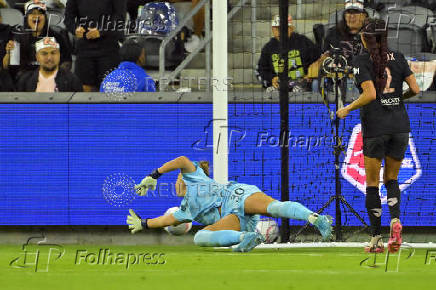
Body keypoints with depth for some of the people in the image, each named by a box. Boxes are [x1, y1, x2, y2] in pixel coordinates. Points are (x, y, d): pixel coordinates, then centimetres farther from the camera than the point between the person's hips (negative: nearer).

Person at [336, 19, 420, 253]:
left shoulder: (361, 61, -5)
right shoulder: (397, 58, 7)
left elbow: (370, 94, -17)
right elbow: (415, 89, 2)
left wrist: (347, 109, -3)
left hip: (375, 128, -3)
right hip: (400, 126, 4)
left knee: (372, 184, 8)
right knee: (391, 179, 17)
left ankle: (376, 240, 6)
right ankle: (395, 221, -12)